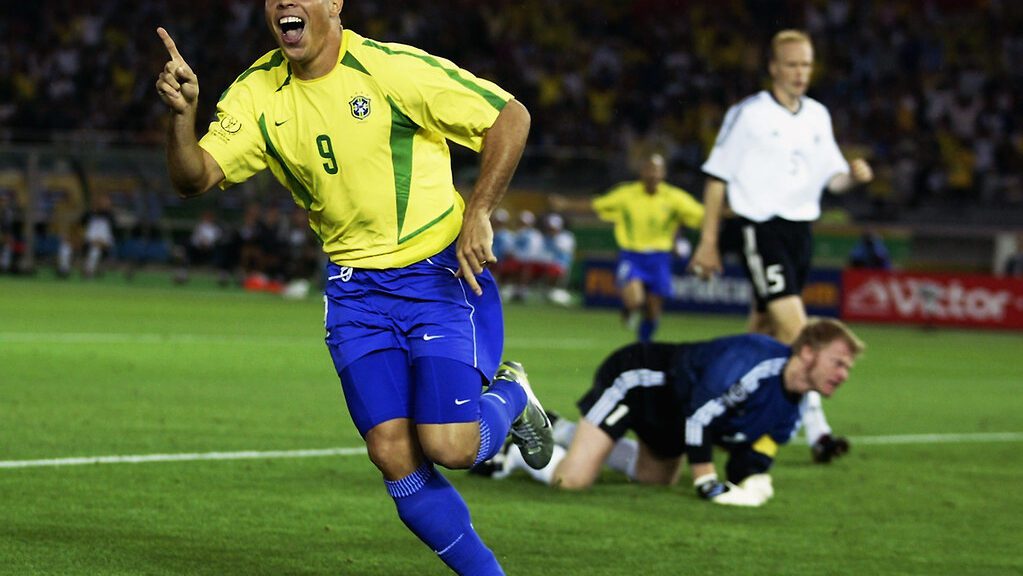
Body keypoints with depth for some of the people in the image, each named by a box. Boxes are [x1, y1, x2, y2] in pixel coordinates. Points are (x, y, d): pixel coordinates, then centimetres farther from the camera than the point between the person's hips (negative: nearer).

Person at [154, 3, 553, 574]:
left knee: (447, 446, -15)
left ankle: (508, 396, 20)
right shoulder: (259, 94, -1)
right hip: (357, 287, 4)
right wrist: (182, 114, -29)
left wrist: (477, 215, -19)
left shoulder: (394, 68, -16)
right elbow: (196, 176, -9)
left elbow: (511, 116, -11)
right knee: (394, 457, -8)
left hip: (441, 273, -4)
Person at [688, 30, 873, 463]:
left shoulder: (818, 116, 12)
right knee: (794, 327, -18)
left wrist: (854, 175, -8)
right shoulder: (747, 115, -5)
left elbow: (832, 177, 16)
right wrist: (708, 241, -4)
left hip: (800, 230, 6)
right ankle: (816, 430, -21)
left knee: (762, 333, 13)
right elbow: (717, 177, -2)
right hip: (760, 228, -6)